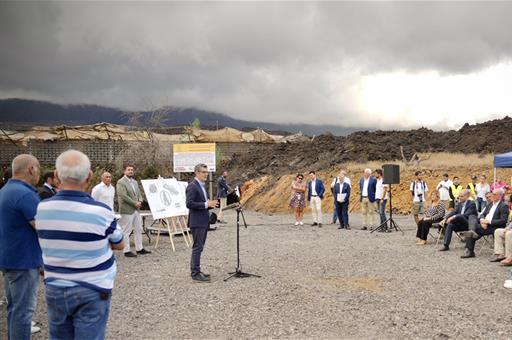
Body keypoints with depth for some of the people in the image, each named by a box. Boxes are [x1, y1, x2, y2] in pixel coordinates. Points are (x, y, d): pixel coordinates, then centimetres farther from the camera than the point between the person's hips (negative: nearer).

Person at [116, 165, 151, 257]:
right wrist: (134, 203, -16)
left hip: (136, 209, 8)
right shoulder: (121, 182, -10)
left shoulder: (134, 182, 16)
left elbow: (139, 193, 18)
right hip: (127, 210, -8)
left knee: (138, 230, 12)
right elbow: (123, 196, -18)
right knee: (126, 231, -2)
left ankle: (139, 249, 20)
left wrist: (140, 201, -3)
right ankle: (126, 251, 4)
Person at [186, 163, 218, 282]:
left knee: (199, 247, 14)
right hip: (197, 222, -10)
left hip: (203, 221, 10)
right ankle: (195, 274, -2)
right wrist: (206, 204, -23)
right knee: (198, 247, -7)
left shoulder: (202, 186, 16)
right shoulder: (192, 186, -14)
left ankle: (195, 270, 23)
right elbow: (189, 204, -22)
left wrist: (210, 204, 6)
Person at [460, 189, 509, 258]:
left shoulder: (504, 206, -3)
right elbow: (482, 214, 15)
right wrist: (482, 220, -9)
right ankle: (472, 232, -43)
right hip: (483, 224, 7)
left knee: (475, 227, -28)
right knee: (472, 217, -18)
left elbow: (503, 221, -13)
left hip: (494, 227, -7)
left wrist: (489, 221, -19)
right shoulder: (490, 204, 22)